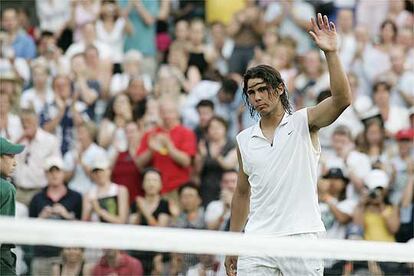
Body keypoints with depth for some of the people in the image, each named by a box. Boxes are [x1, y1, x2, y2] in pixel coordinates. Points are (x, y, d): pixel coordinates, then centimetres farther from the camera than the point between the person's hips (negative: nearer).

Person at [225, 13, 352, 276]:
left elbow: (342, 100, -16)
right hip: (257, 242, 3)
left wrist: (331, 53, -26)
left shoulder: (304, 123, 2)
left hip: (301, 238, -3)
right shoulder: (245, 139, 13)